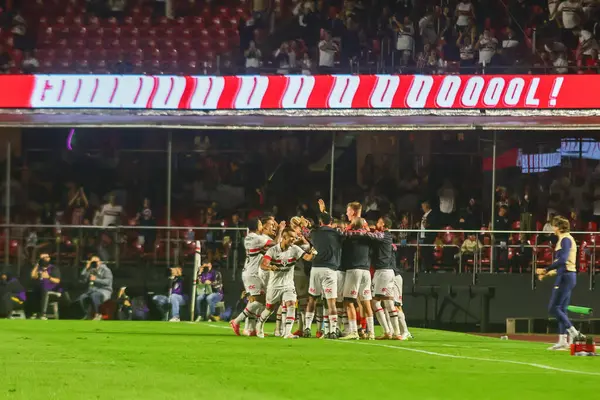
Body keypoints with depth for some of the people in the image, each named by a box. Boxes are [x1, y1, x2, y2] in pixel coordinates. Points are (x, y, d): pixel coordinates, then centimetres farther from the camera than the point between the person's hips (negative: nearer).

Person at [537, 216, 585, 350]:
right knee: (561, 309, 9)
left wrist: (546, 270, -22)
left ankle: (574, 334, -13)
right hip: (567, 275, 10)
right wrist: (549, 273, 19)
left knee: (553, 308, -9)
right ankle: (563, 341, 8)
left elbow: (563, 260, -24)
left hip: (565, 277, -10)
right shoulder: (566, 239, 17)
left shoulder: (565, 239, -12)